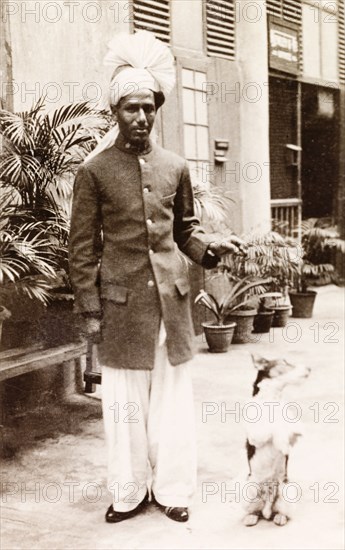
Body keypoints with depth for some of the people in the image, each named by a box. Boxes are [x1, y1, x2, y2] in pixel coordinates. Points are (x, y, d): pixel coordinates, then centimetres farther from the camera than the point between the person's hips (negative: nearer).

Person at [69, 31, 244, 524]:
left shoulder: (175, 167, 8)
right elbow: (83, 245, -2)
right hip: (121, 302, -3)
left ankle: (173, 489, 22)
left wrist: (210, 247, -6)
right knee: (125, 400, 6)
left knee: (173, 396, 8)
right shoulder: (94, 170, -2)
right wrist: (89, 308, -5)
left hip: (172, 298, 3)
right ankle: (130, 493, 22)